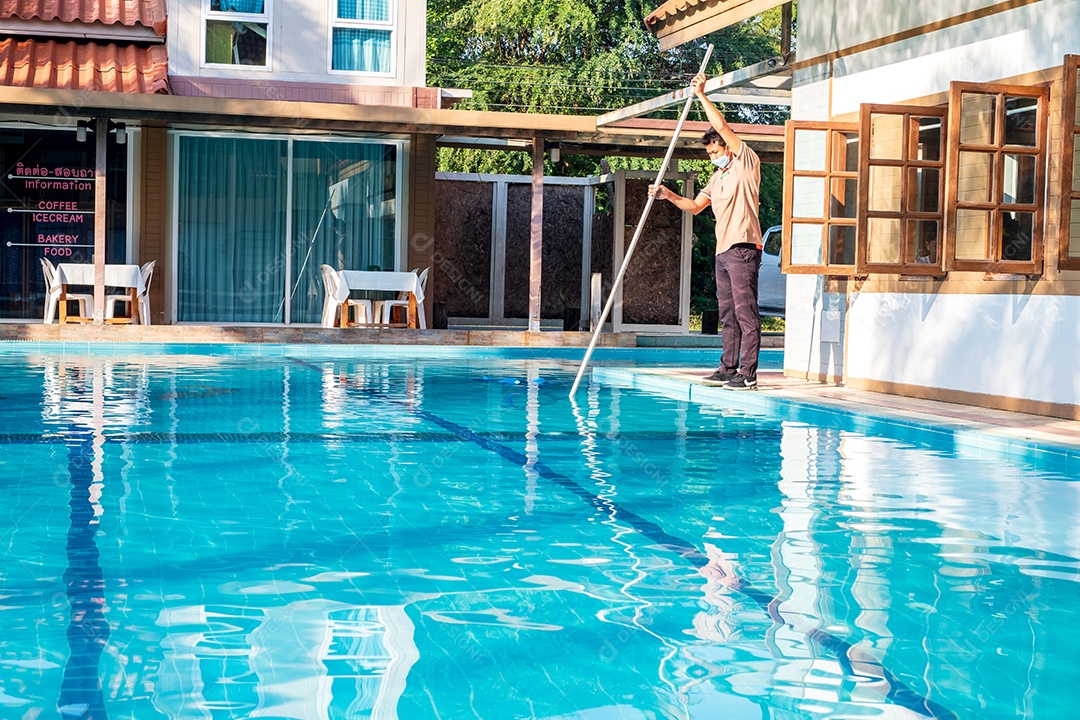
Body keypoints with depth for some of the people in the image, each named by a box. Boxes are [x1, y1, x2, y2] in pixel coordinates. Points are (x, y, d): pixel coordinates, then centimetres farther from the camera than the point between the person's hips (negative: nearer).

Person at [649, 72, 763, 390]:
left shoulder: (747, 162, -2)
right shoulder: (717, 177, 22)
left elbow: (722, 127, -12)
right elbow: (695, 206, 23)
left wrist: (702, 95, -7)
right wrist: (669, 195, 7)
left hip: (743, 248, -9)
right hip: (723, 250, 9)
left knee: (746, 312, -10)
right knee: (728, 314, 11)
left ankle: (748, 374, -12)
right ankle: (728, 369, 15)